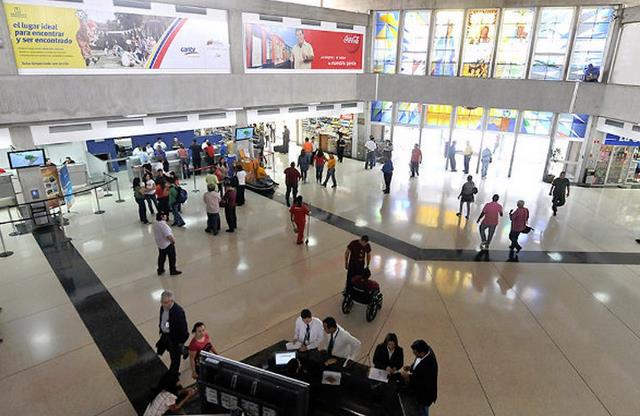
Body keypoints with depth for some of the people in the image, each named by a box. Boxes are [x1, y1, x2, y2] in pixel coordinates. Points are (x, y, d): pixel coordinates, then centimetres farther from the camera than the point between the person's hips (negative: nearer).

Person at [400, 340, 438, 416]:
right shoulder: (428, 350, -16)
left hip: (424, 395, -7)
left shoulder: (427, 367, -43)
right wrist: (411, 367, -8)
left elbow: (422, 385, -34)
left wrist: (408, 378, -35)